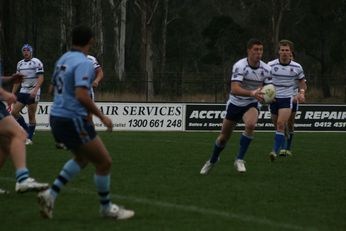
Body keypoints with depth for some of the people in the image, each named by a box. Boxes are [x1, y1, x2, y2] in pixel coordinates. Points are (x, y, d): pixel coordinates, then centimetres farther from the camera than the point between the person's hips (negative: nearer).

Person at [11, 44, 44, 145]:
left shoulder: (36, 62, -7)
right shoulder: (20, 64, 13)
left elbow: (41, 78, -14)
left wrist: (35, 90, -27)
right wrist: (12, 93, 14)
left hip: (33, 93, -6)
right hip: (23, 92, 6)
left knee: (31, 116, -3)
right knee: (14, 112, -3)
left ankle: (29, 138, 5)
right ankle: (27, 131, 14)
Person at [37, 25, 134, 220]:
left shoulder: (63, 59, 10)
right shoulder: (83, 63, -18)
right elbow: (82, 95, -28)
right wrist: (102, 116, -19)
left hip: (57, 116, 9)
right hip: (74, 121, -9)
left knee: (83, 158, 27)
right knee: (104, 162, 3)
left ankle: (51, 194, 17)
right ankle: (106, 207, 16)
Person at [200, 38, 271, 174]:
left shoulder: (266, 69, -11)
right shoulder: (240, 66, -24)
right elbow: (234, 89, -36)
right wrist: (252, 93, -51)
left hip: (251, 104, 1)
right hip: (235, 103, -1)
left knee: (250, 124, -32)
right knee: (224, 136, 9)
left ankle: (239, 160, -20)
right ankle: (212, 161, 39)